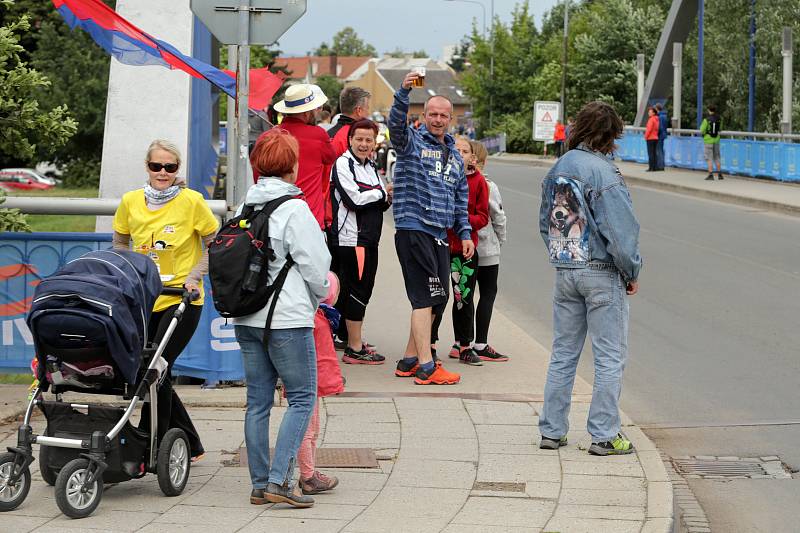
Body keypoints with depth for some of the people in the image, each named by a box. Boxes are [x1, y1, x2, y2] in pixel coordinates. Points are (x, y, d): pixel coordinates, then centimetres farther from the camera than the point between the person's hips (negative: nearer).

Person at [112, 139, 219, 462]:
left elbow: (216, 244, -1)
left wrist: (194, 276, -11)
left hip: (182, 300, -5)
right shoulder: (130, 202, 2)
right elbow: (120, 244, 18)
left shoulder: (191, 201, -9)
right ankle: (190, 444, 23)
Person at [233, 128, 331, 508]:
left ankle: (260, 484, 12)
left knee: (258, 400, 10)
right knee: (302, 397, 0)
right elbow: (315, 266, -10)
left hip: (246, 319, 7)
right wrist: (318, 299, 11)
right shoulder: (294, 209, -11)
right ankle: (279, 480, -10)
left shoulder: (246, 207, 8)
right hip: (288, 319, -7)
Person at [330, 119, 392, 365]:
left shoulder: (370, 167, 19)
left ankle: (355, 342, 22)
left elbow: (381, 204, 23)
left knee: (362, 291, 13)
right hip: (351, 237, -9)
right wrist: (382, 192, -6)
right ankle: (354, 349, -4)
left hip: (369, 238, 9)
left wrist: (387, 198, 0)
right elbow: (354, 199, -19)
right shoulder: (343, 164, -8)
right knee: (357, 291, -8)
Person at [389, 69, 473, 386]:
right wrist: (405, 91, -37)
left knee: (436, 299, 10)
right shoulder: (412, 142, -1)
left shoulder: (455, 155, 20)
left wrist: (464, 233, 16)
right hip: (413, 229, -8)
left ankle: (409, 359, 20)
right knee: (425, 297, -11)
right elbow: (396, 122, -23)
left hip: (439, 235, 8)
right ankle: (426, 368, -11)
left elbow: (461, 198, 24)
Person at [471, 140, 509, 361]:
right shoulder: (488, 186, -13)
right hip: (485, 248, -4)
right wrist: (500, 240, 10)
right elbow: (499, 218, -7)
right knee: (488, 293, 4)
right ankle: (481, 345, 0)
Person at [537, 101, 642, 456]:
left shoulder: (557, 170, 9)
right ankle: (604, 436, 1)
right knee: (610, 358, 1)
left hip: (564, 273, 7)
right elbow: (620, 230, -18)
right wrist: (632, 272, -6)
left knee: (563, 354, 14)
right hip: (602, 274, -7)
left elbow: (545, 223, 16)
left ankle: (551, 430, 16)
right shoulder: (603, 171, -15)